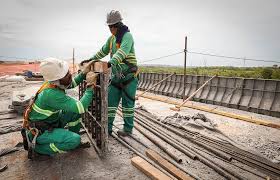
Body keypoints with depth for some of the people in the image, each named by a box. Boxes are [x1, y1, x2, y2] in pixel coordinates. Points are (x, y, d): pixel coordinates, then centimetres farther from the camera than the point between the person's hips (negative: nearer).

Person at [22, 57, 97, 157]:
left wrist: (83, 73, -1)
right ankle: (37, 147, -4)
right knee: (76, 140, -22)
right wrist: (90, 86, -29)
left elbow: (71, 84, 13)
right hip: (39, 132, -9)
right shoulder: (52, 94, -35)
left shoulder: (54, 82, -9)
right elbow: (81, 108, -35)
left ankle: (73, 141, 15)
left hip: (51, 122, 9)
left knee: (75, 110, 0)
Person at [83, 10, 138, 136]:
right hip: (116, 75, 7)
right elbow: (103, 51, 26)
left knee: (127, 102, 0)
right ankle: (107, 127, 14)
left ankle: (128, 128, 14)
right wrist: (91, 59, 21)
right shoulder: (111, 38, 13)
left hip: (129, 75, -7)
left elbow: (122, 52, -31)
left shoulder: (127, 36, -12)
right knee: (110, 101, 5)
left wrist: (111, 62, -46)